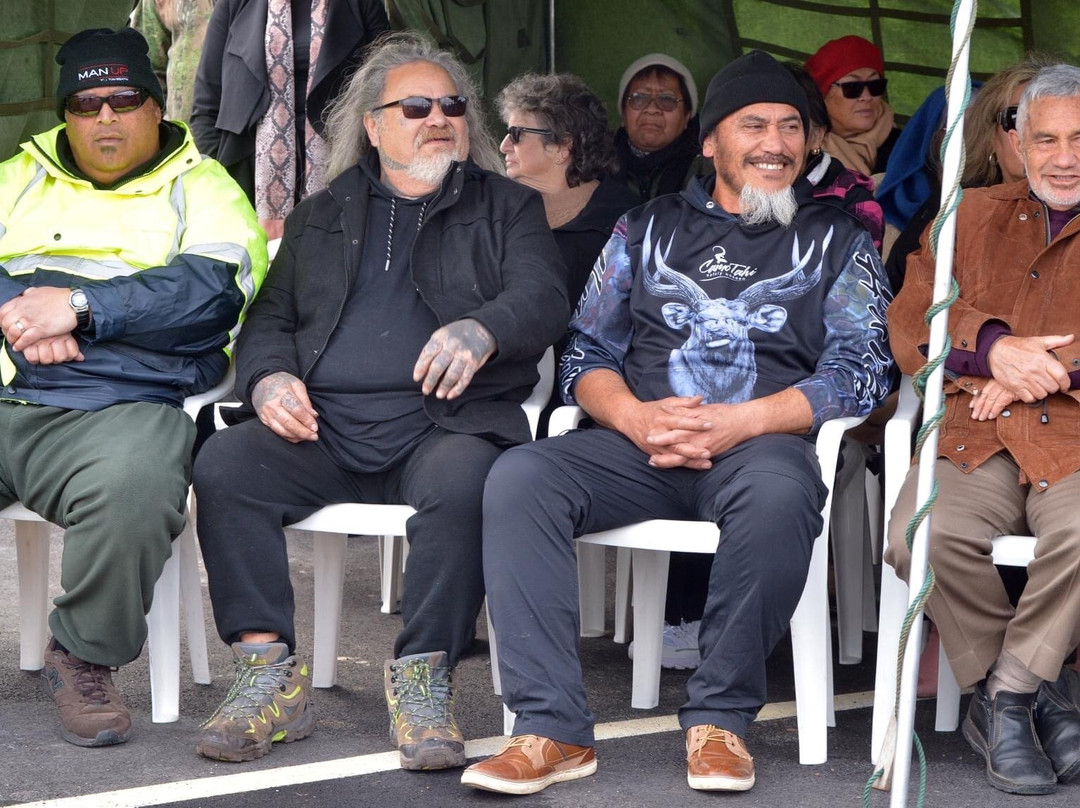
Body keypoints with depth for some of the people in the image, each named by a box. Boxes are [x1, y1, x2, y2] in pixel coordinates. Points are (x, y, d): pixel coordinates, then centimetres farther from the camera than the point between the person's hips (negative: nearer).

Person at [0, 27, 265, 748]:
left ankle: (84, 658, -12)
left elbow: (211, 290, -4)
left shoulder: (202, 190, 16)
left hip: (121, 408, -3)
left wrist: (78, 305, -12)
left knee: (134, 487, -37)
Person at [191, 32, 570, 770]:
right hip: (324, 427, 3)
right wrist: (268, 378, -2)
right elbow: (271, 320, 23)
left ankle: (423, 679, -27)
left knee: (463, 480, -37)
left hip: (441, 425, -3)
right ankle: (269, 673, -22)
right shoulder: (321, 216, 24)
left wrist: (481, 330, -27)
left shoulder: (508, 208, 15)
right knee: (224, 464, -25)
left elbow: (543, 299, -3)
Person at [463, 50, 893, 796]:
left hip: (763, 442, -2)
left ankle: (719, 718, -25)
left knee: (779, 492, -40)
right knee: (519, 477, -27)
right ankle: (554, 728, -30)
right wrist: (635, 418, -9)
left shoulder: (836, 241, 15)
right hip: (640, 447, 3)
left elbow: (863, 369, 1)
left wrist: (739, 422, -13)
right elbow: (587, 354, 15)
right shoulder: (648, 229, 21)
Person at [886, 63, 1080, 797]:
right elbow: (912, 324, 11)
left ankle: (1006, 694, -17)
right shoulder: (971, 217, 24)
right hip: (978, 435, 2)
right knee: (923, 537, -30)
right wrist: (995, 347, -7)